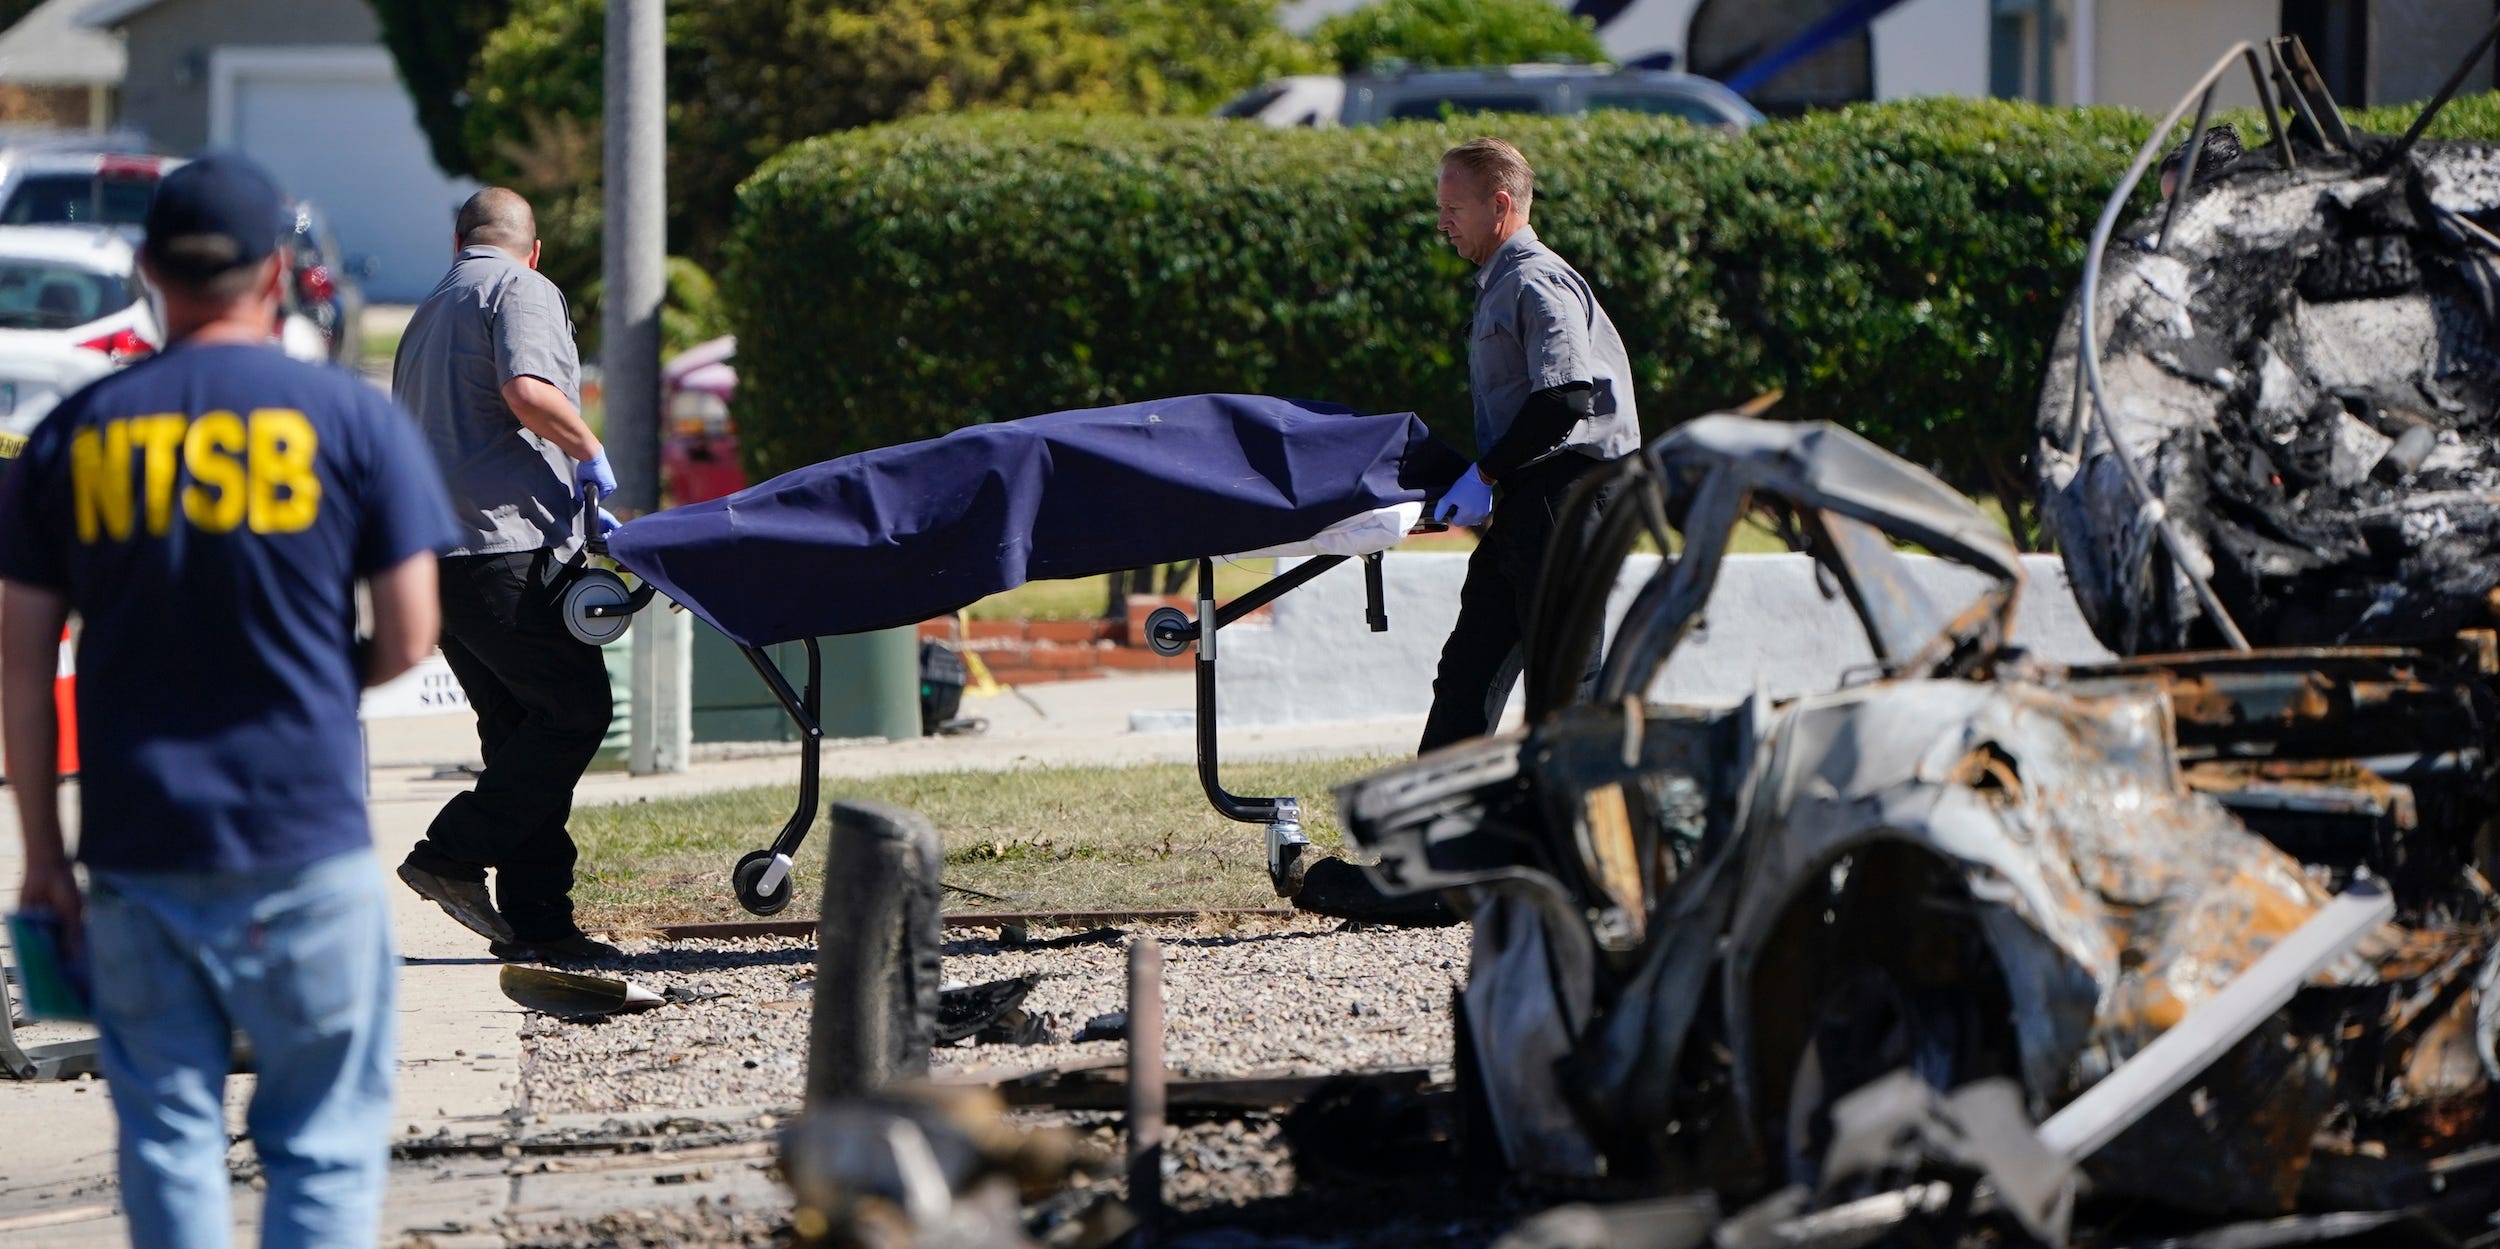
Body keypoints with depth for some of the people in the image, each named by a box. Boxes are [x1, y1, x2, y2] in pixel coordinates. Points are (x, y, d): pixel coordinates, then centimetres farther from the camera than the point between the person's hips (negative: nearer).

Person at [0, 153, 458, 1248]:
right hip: (305, 846, -2)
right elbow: (407, 639, -2)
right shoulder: (349, 420, -3)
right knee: (325, 1139, 5)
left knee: (168, 1137, 10)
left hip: (136, 849, 2)